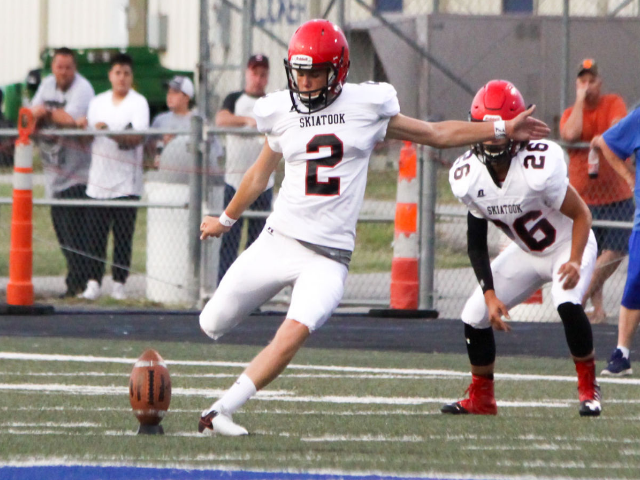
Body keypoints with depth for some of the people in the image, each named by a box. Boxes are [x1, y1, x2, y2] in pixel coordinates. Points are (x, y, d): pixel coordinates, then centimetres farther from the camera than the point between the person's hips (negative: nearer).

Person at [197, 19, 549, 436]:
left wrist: (503, 130, 7)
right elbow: (260, 175, 24)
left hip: (328, 256, -2)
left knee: (294, 334, -25)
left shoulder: (367, 107, 1)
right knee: (212, 326, 4)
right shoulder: (282, 113, 6)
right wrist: (226, 220, 37)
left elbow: (437, 134, 12)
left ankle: (220, 412, -21)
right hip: (279, 241, 2)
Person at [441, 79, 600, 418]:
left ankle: (589, 389, -11)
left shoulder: (540, 166, -33)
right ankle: (481, 399, 18)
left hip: (569, 246, -5)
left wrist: (575, 262, -37)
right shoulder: (469, 177, -15)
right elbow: (476, 243, -5)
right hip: (525, 252, 5)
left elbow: (581, 214, -22)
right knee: (475, 316, -4)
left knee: (567, 304, -32)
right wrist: (490, 295, -13)